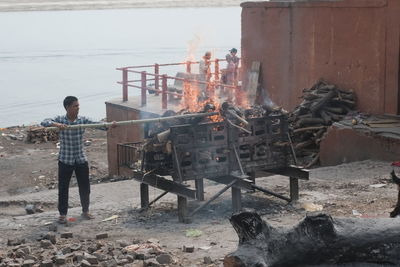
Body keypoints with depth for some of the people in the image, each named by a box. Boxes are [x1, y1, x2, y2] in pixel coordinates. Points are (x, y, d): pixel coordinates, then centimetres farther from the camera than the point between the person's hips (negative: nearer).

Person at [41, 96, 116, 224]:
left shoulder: (83, 120, -2)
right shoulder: (60, 120, -8)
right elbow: (44, 122, -18)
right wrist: (56, 124, -38)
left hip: (81, 160, 2)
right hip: (65, 160, -2)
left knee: (85, 187, 9)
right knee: (63, 188, 4)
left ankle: (85, 211, 27)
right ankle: (62, 214, 17)